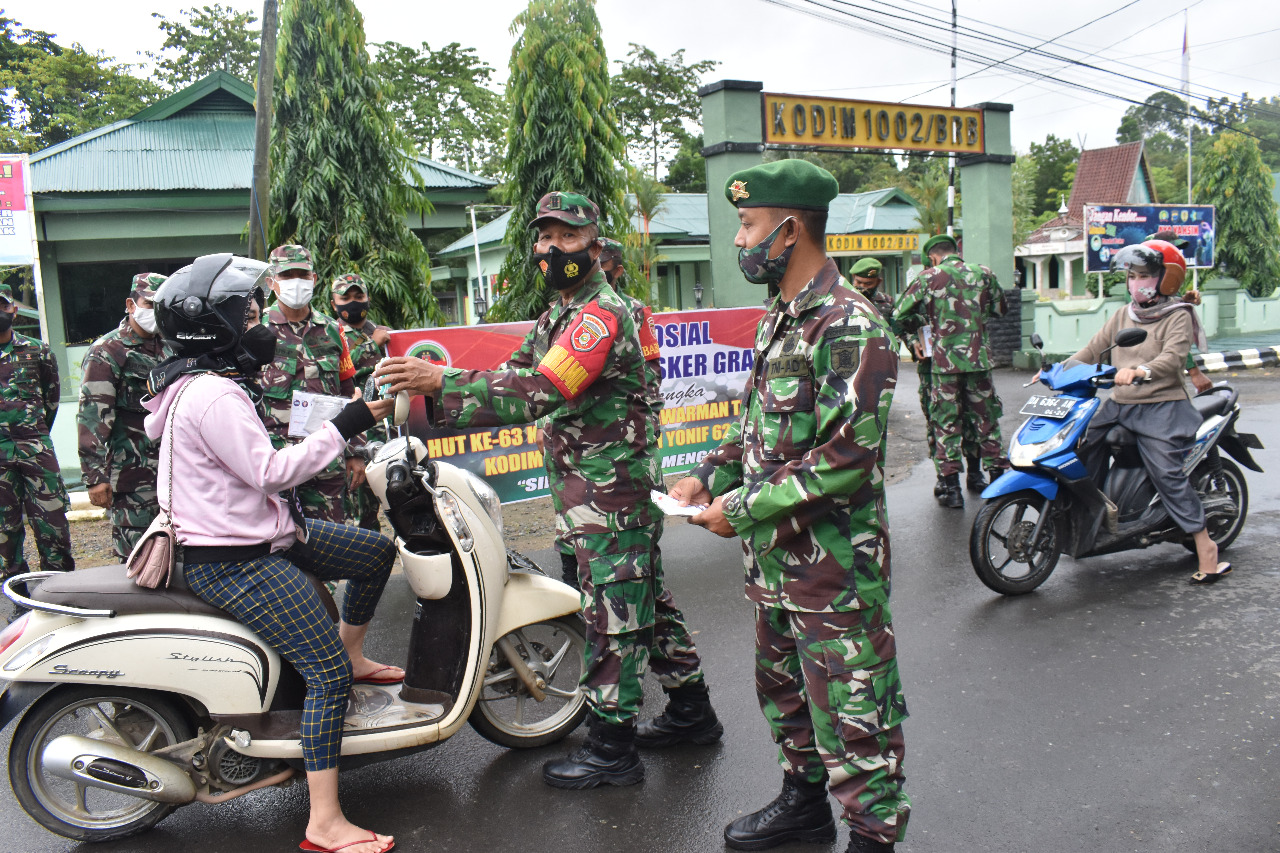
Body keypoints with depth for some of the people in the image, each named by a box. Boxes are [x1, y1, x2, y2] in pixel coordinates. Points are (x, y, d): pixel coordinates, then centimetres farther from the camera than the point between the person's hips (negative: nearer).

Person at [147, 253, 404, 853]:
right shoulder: (213, 395, -21)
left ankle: (352, 654, 35)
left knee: (377, 550, 16)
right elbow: (270, 470, -25)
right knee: (329, 675, -16)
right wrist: (347, 425, -23)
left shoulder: (204, 382, 13)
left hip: (263, 535, 11)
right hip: (234, 563, -11)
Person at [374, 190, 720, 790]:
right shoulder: (559, 314, 16)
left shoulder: (602, 314, -18)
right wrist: (426, 395, -1)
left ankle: (611, 746, 9)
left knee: (611, 611, -3)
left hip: (611, 487, -10)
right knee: (644, 598, 17)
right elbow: (516, 376, 12)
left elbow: (539, 392, -29)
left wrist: (442, 380, -31)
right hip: (586, 485, 10)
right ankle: (690, 711, 30)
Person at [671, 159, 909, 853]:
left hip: (833, 564, -10)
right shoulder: (778, 318, 12)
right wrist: (710, 477, 6)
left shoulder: (849, 326, -19)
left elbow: (847, 455, -25)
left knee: (849, 707, 3)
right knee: (783, 686, 23)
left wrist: (745, 509, -19)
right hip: (773, 559, 10)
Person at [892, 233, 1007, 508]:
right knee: (986, 420, 14)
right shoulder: (984, 274, 7)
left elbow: (900, 316, -3)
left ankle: (951, 488, 3)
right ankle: (997, 479, 22)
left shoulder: (928, 277, -2)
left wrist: (920, 325, 16)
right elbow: (1000, 309, 20)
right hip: (979, 358, 3)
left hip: (945, 360, -3)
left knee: (947, 423, 4)